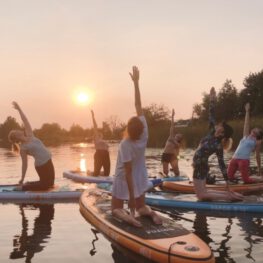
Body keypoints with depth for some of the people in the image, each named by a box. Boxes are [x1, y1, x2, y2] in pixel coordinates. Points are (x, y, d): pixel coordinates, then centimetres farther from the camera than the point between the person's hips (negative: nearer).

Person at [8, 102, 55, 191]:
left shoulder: (30, 136, 7)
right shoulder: (23, 148, -9)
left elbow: (25, 121, 7)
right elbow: (24, 164, -8)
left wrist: (19, 109, 6)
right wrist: (22, 179, -9)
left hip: (48, 161, 7)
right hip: (41, 164, -7)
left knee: (50, 183, 16)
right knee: (45, 184, 0)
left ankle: (29, 184, 28)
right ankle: (23, 187, 10)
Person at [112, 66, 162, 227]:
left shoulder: (125, 145, -27)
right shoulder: (144, 135, -16)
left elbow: (128, 172, -26)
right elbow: (139, 106, -13)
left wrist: (131, 196, -22)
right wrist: (136, 82, -9)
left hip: (124, 182, -4)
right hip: (140, 180, 5)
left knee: (116, 209, 14)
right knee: (141, 208, 20)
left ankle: (126, 216, -19)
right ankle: (151, 212, -14)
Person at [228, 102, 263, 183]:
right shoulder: (246, 136, 21)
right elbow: (246, 123, 21)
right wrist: (247, 111, 22)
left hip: (244, 160, -5)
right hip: (234, 158, 5)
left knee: (246, 180, -8)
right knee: (229, 177, 0)